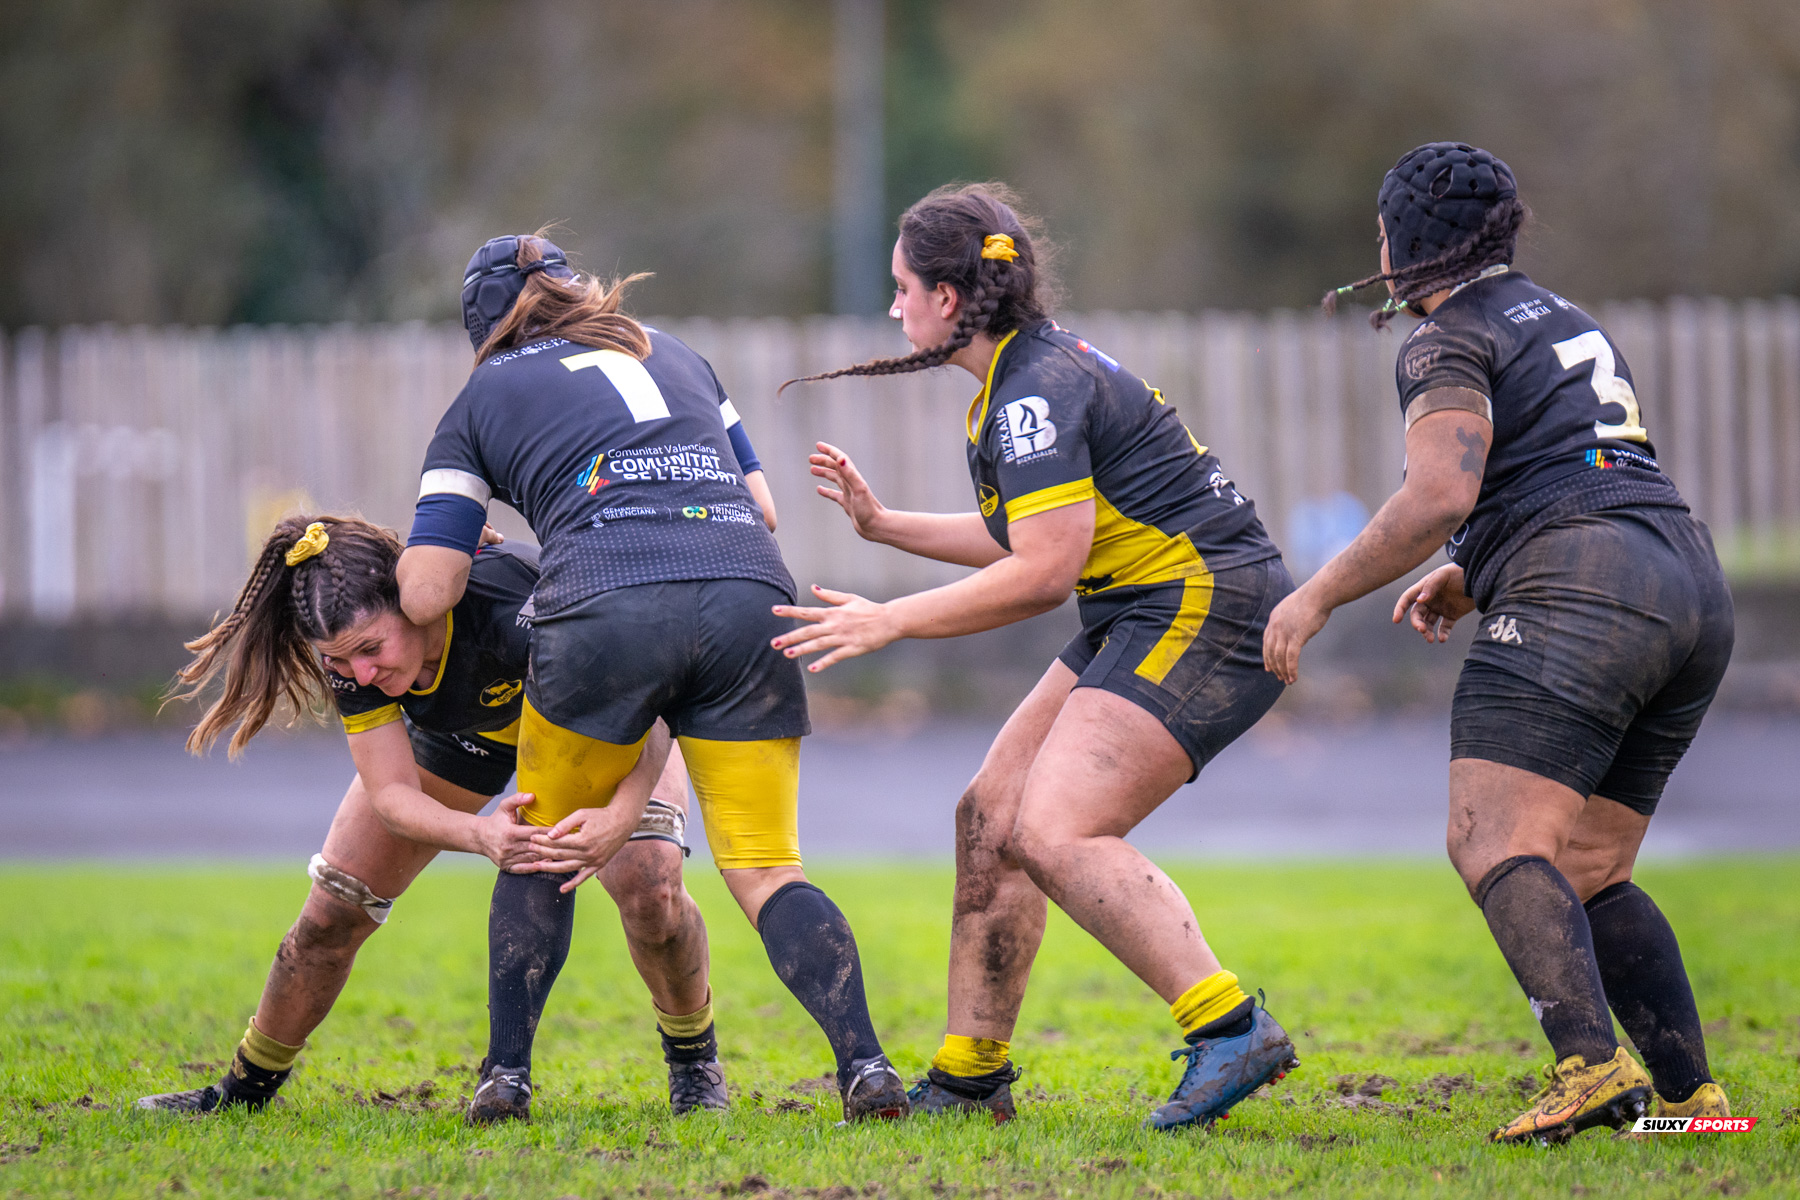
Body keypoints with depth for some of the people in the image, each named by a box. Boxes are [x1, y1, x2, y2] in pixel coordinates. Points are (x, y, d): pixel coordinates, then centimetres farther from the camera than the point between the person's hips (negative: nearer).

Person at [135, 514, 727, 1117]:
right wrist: (477, 833, -52)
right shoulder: (350, 647, -31)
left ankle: (693, 1056, 3)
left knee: (650, 888, -26)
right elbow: (391, 793, -30)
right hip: (459, 732, 3)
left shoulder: (507, 602, -46)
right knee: (333, 908, -1)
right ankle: (245, 1088, 22)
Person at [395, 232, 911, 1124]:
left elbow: (425, 596, 12)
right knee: (767, 870, 5)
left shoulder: (482, 401, 20)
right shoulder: (673, 356, 31)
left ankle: (505, 1073, 20)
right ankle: (864, 1064, -15)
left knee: (542, 845, 22)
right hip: (750, 598, 2)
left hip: (606, 611, -2)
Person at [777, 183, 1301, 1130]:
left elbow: (1043, 571, -21)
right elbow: (1023, 540, 26)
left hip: (1204, 611, -11)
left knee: (1054, 834, -21)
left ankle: (1231, 1032, -27)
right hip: (1144, 619, 11)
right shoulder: (1030, 372, 16)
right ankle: (970, 1072, 16)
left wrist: (891, 621, -15)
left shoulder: (1037, 388, -16)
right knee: (991, 815, 10)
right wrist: (882, 525, 27)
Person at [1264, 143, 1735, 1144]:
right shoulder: (1562, 319, 29)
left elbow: (1441, 496, -15)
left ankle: (1592, 1064, -36)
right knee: (1588, 874, 12)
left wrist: (1320, 594, -7)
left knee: (1496, 843, -17)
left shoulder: (1450, 342, 1)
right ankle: (1689, 1091, 0)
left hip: (1584, 602, -9)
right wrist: (1475, 579, 30)